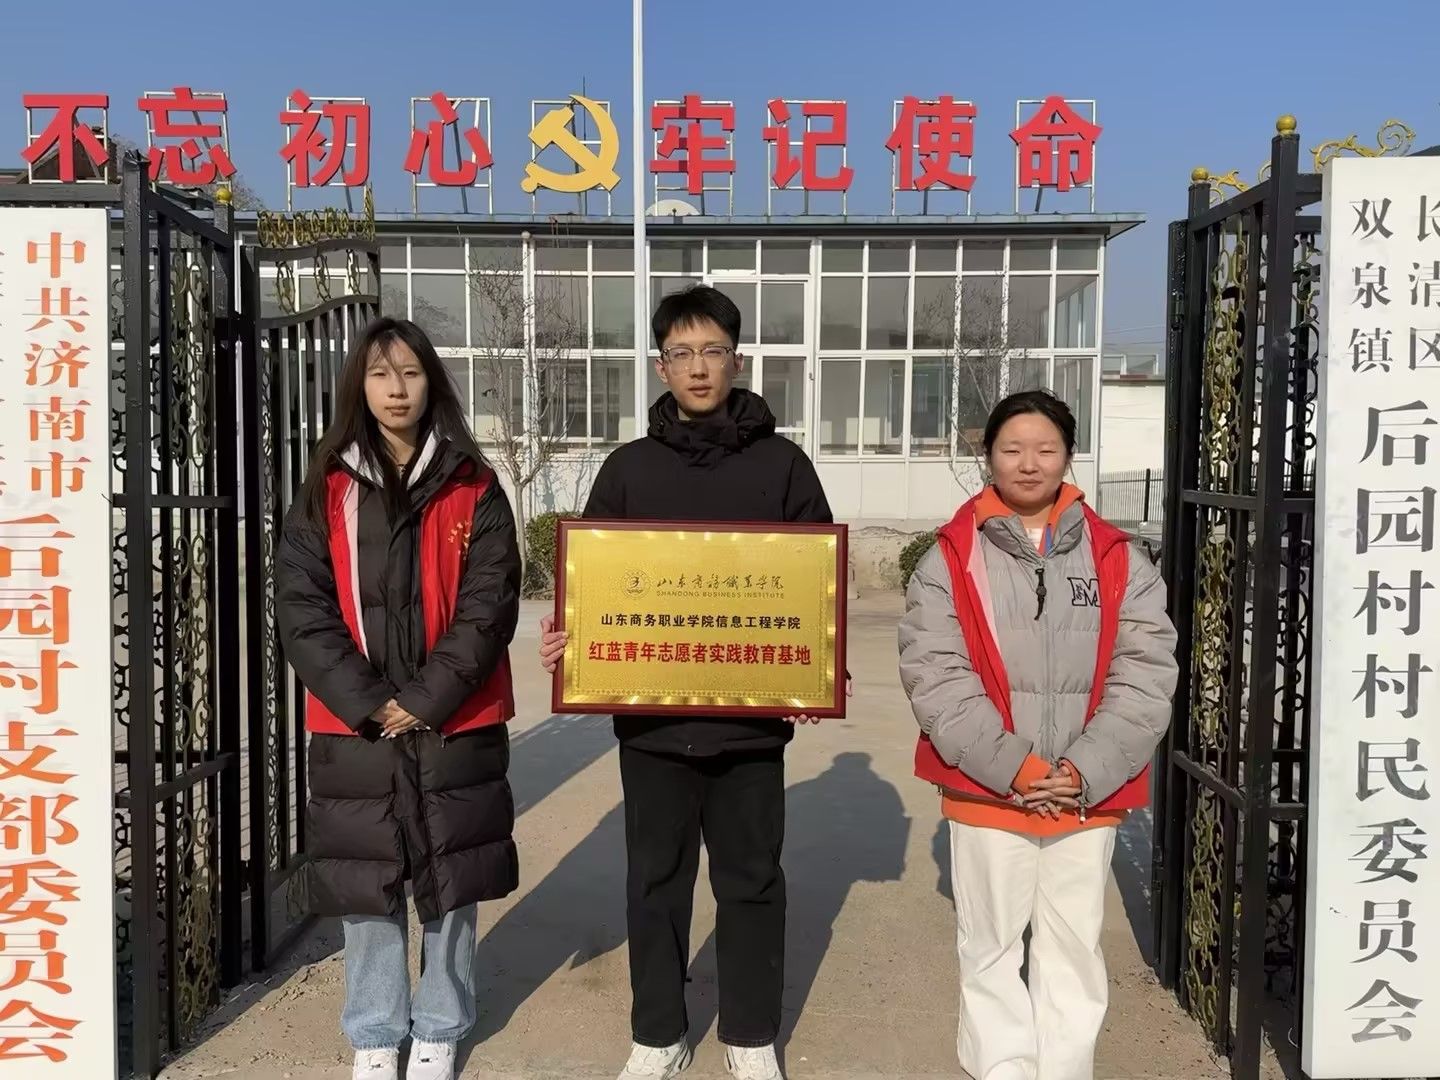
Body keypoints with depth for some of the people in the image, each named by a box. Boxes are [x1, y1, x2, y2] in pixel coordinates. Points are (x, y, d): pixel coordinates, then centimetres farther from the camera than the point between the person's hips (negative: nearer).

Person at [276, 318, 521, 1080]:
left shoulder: (474, 492, 0)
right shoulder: (325, 494, 3)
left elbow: (489, 607, -6)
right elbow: (301, 609, -4)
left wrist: (426, 698, -14)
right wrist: (368, 702, -14)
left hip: (455, 725, -1)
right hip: (354, 729, 1)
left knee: (451, 883, 9)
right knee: (365, 886, 9)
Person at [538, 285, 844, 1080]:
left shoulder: (783, 465, 1)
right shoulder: (628, 468, 4)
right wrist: (565, 636, -14)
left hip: (752, 714, -1)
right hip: (650, 712, 1)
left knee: (751, 878, 12)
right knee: (656, 878, 13)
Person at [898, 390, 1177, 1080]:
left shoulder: (1119, 561, 3)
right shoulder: (950, 559, -2)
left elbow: (1146, 679, -3)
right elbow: (934, 676, -10)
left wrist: (1083, 772, -14)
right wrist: (1012, 767, -17)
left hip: (1089, 799, 2)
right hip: (985, 794, -1)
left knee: (1074, 952, 14)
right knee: (992, 953, 10)